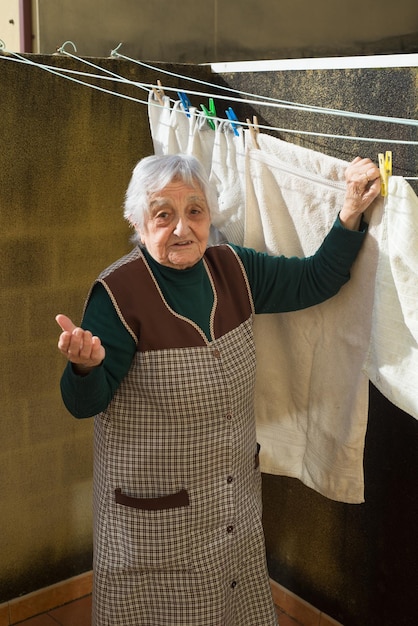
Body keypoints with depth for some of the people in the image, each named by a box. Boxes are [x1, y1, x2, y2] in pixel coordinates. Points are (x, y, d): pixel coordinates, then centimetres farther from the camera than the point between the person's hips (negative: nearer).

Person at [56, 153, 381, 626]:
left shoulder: (233, 269, -4)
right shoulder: (118, 294, -20)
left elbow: (315, 281, 6)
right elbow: (85, 404, -18)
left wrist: (352, 213, -7)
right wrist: (86, 365, -42)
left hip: (235, 489, 6)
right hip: (154, 505, -5)